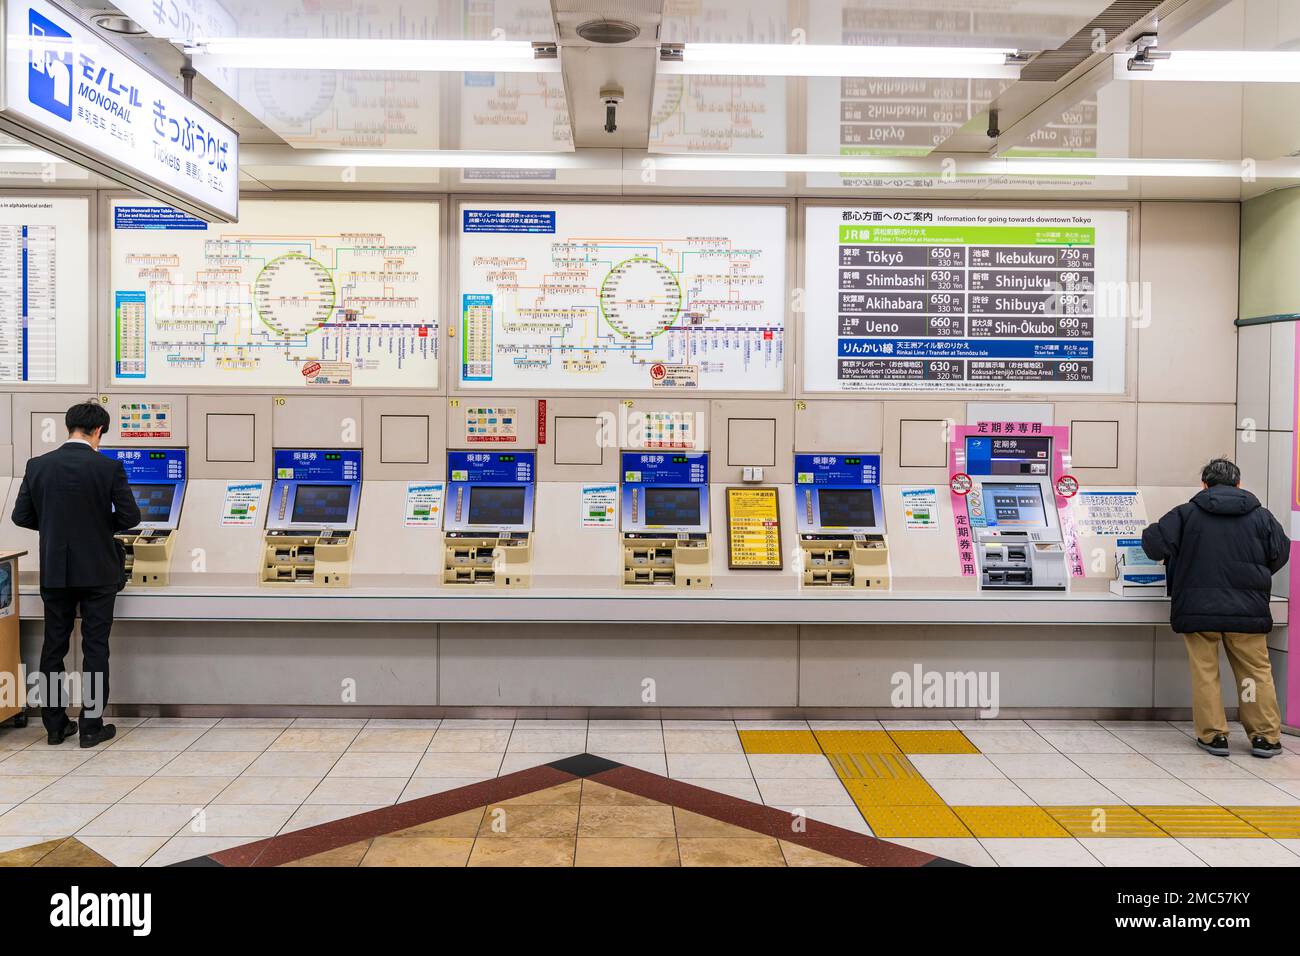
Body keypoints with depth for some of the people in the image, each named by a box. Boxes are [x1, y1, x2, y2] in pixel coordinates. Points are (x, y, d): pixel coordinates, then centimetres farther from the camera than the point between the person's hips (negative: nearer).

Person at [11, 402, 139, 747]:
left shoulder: (38, 465, -2)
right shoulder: (109, 467, -11)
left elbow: (21, 516, 3)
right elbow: (130, 516, -9)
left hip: (55, 572, 3)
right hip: (98, 572, -3)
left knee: (54, 647, 12)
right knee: (95, 648, 4)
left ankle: (55, 724, 19)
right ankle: (91, 726, 7)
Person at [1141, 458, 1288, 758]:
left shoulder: (1186, 513, -2)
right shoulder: (1260, 516, 4)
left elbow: (1155, 544, -8)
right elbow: (1280, 554, 11)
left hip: (1198, 609, -1)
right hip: (1247, 609, 1)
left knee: (1205, 672, 6)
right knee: (1256, 672, 11)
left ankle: (1213, 735, 8)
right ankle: (1265, 736, 14)